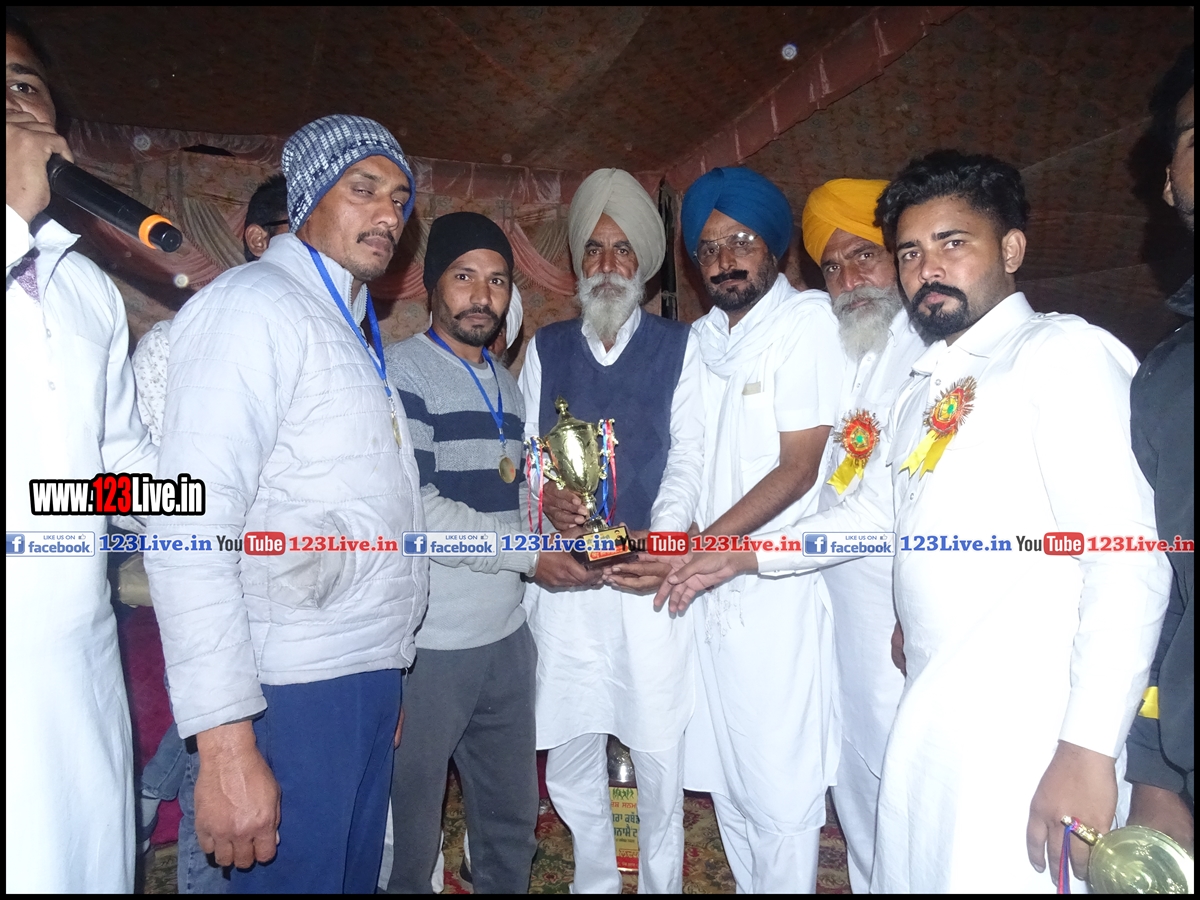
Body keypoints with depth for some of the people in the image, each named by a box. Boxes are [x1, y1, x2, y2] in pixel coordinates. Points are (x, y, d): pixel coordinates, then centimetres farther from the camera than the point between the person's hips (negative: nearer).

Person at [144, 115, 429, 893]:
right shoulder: (253, 305, -10)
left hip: (365, 682, 8)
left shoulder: (353, 330, 18)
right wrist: (226, 746, -22)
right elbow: (190, 531, -18)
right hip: (291, 696, -8)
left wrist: (384, 679, 18)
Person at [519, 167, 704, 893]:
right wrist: (546, 498, -12)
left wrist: (663, 536, -17)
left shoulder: (678, 347, 6)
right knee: (570, 751, 9)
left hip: (649, 568, -2)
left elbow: (688, 457, -1)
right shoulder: (546, 348, 13)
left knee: (658, 750, 4)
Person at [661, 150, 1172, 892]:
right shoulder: (928, 386, 15)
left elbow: (1128, 560, -17)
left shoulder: (1065, 353, -9)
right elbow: (885, 510, 25)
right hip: (930, 720, 7)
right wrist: (747, 557, 23)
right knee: (907, 871, 15)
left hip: (1029, 737, -7)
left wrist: (1089, 747, -21)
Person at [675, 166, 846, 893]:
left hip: (776, 590, -6)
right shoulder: (702, 338, 14)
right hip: (709, 587, 7)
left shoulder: (809, 320, -7)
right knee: (726, 781, 16)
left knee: (780, 789, 2)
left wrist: (699, 547, -14)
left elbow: (798, 470, -13)